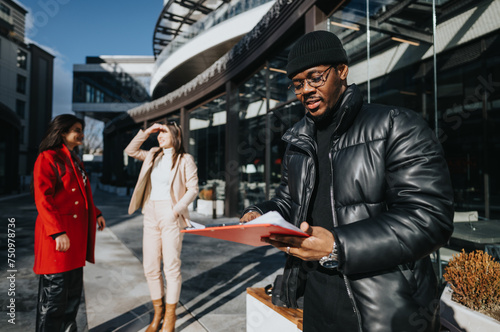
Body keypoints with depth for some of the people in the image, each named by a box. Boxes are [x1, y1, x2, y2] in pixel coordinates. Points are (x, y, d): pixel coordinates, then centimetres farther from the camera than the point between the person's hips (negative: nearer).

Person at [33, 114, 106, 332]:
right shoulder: (48, 158, -9)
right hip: (59, 236, -9)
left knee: (74, 290, 17)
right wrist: (57, 232, -23)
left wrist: (95, 213, 16)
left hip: (77, 234, 9)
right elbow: (43, 198, -18)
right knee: (54, 292, 1)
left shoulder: (75, 160, 18)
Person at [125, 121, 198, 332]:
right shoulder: (153, 156, 14)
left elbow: (193, 189, -6)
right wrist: (147, 131, 9)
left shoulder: (185, 160, -2)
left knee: (171, 266, 0)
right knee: (150, 267, 9)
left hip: (171, 216, -5)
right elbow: (130, 150, 17)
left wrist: (176, 210, -16)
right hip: (151, 214, 6)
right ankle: (158, 310, 28)